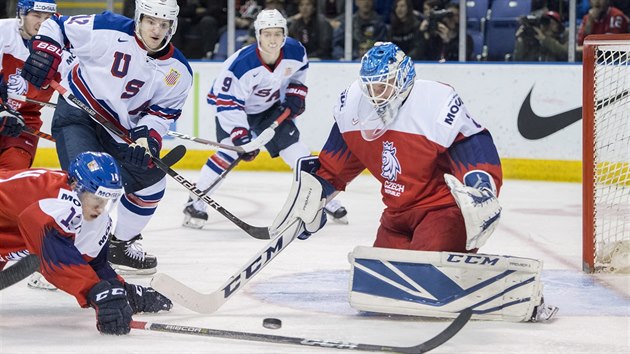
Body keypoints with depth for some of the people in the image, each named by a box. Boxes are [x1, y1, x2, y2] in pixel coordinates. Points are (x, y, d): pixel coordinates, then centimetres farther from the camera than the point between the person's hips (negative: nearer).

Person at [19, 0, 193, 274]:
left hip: (121, 131, 6)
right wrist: (44, 51, -21)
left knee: (150, 177, 6)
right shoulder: (106, 30, -18)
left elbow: (163, 112, -3)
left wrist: (148, 136, -21)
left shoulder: (177, 71, -5)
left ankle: (122, 243, 27)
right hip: (77, 113, -6)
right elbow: (56, 26, -7)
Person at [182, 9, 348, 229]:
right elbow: (228, 104, -31)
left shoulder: (295, 52, -20)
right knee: (230, 152, -21)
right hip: (234, 105, -5)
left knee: (294, 146, 0)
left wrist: (295, 95, -4)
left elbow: (298, 72, 7)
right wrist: (240, 135, -36)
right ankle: (195, 202, -14)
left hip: (270, 107, 5)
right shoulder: (241, 64, -36)